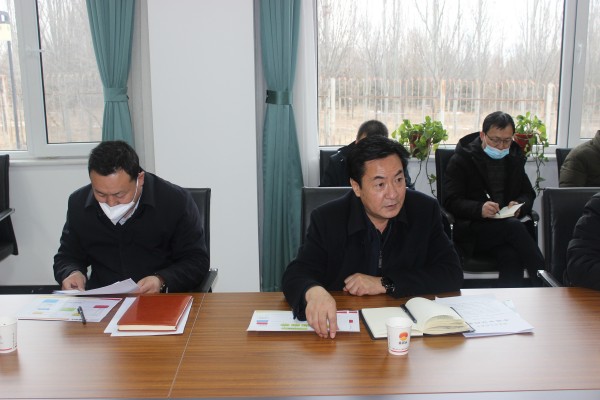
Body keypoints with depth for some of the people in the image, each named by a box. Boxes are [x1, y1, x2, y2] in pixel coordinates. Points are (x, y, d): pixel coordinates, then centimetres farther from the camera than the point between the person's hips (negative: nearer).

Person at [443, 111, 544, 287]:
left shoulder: (514, 157, 17)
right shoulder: (461, 159, 1)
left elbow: (528, 193, 20)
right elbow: (452, 202, -6)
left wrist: (519, 205, -6)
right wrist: (480, 209, -27)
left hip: (509, 224, 3)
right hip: (471, 229, -3)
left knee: (511, 256, -33)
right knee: (514, 226, -33)